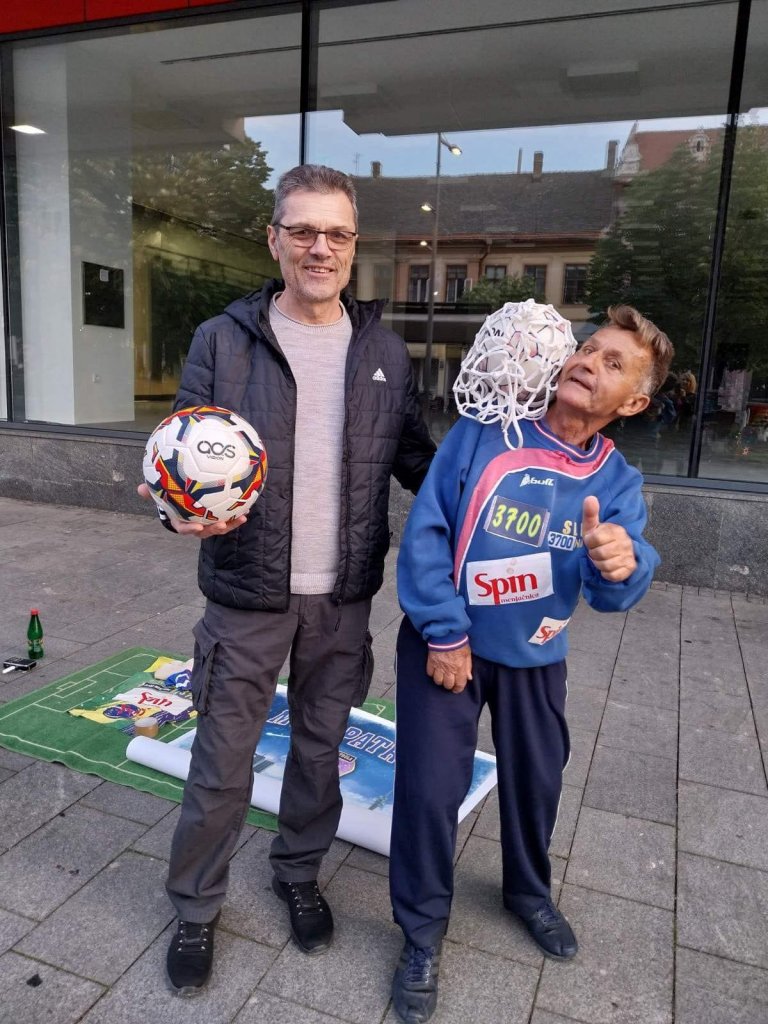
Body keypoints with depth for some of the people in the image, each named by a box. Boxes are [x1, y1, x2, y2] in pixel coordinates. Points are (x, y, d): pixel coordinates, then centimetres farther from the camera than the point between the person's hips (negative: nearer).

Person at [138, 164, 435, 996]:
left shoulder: (384, 351, 3)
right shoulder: (223, 341, -5)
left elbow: (415, 458, 8)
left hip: (342, 597, 3)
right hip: (247, 595, -2)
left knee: (321, 744, 19)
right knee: (222, 761, 10)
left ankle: (298, 874, 45)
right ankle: (195, 909, 35)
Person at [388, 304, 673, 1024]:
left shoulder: (618, 481, -8)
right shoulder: (483, 432, -18)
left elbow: (616, 591, -19)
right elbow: (425, 529, -18)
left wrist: (621, 563, -43)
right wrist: (445, 632, -17)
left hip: (535, 655, 4)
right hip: (446, 642, -3)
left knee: (537, 781, 20)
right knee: (429, 788, 1)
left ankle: (528, 891, 51)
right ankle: (422, 931, 27)